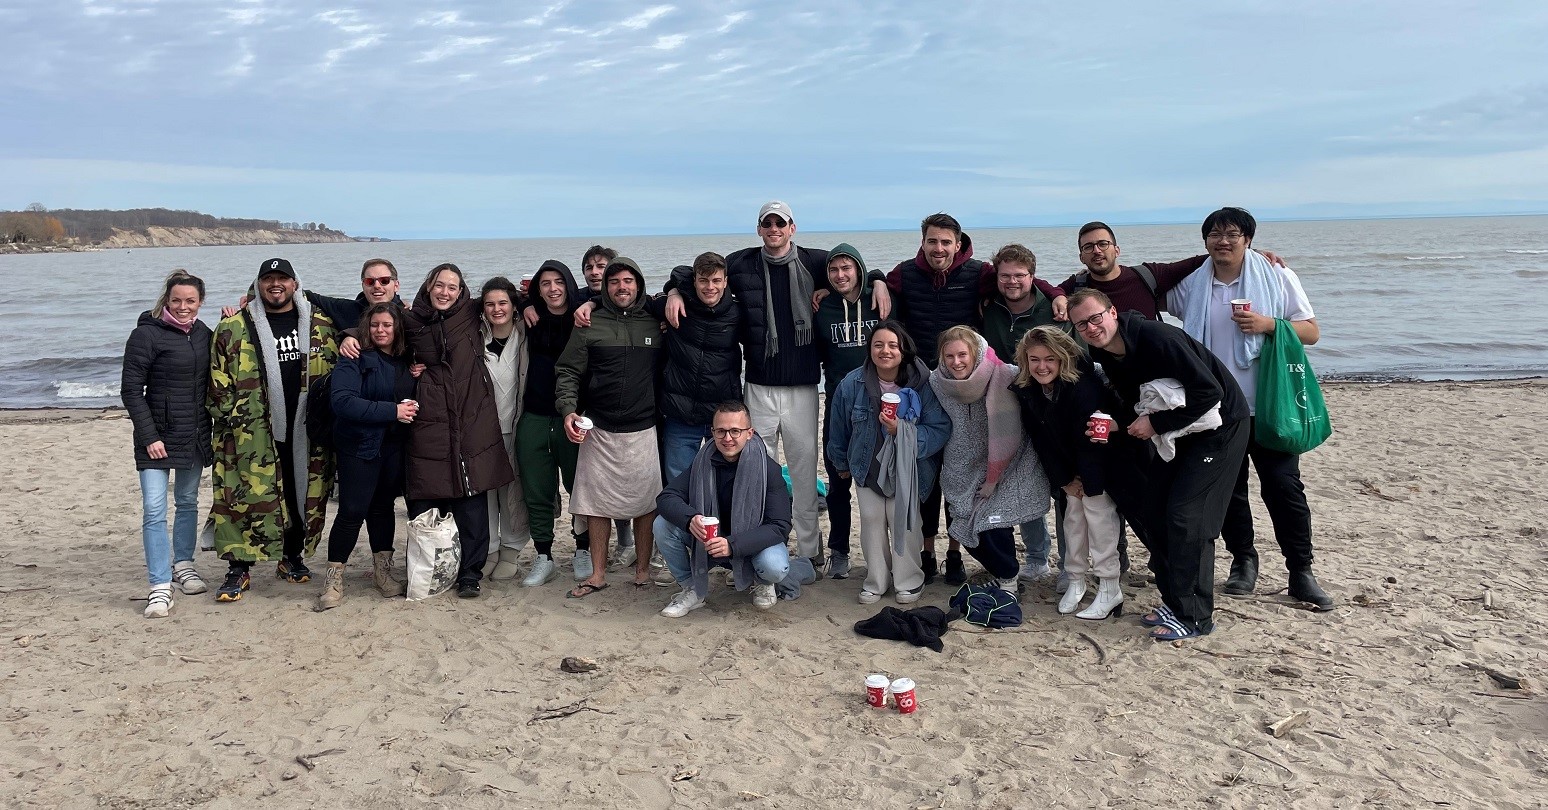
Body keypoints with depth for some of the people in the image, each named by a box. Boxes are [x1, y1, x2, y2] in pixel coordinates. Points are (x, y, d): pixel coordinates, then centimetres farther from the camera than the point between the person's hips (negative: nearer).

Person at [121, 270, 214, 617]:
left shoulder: (203, 334, 7)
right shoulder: (147, 334, -9)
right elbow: (131, 389, -10)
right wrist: (149, 436, -16)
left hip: (195, 437, 5)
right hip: (158, 437, -5)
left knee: (188, 502, 17)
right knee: (154, 509, -8)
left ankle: (183, 564, 32)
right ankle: (160, 586, -4)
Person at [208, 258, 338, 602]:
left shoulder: (320, 325, 6)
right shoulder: (233, 328, 1)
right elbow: (219, 383, 4)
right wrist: (228, 420, -1)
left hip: (305, 430, 2)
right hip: (252, 432, -2)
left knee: (304, 493, 10)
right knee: (246, 495, -5)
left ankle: (291, 558, 27)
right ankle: (239, 569, 6)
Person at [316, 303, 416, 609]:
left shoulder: (406, 361, 8)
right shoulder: (354, 360, -10)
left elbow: (411, 399, 21)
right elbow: (342, 401, -22)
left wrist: (412, 407, -4)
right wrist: (392, 411, -22)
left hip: (394, 446, 5)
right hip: (359, 445, -5)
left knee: (383, 505, 15)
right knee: (352, 511, -6)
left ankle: (382, 570, 26)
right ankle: (333, 578, 5)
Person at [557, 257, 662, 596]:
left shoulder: (655, 324, 7)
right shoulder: (589, 325, 3)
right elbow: (568, 371, 2)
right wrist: (568, 409, -11)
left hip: (644, 429, 0)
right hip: (598, 430, 0)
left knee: (645, 503, 4)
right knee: (597, 503, 4)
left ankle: (643, 569, 19)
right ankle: (598, 574, 16)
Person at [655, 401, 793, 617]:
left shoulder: (768, 469, -21)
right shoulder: (703, 461, -10)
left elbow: (780, 526, -25)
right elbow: (666, 498, -14)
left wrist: (733, 544, -38)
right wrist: (690, 518, -37)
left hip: (754, 542, -3)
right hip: (710, 539, 3)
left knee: (775, 568, -36)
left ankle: (762, 582, 5)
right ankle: (692, 590, 0)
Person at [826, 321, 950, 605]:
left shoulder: (921, 384, -17)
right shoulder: (853, 383, -11)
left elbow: (940, 429, -17)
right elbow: (839, 429, 5)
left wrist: (902, 430, -31)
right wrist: (842, 463, 17)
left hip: (907, 467, -2)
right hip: (867, 465, 2)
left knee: (902, 519, -8)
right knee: (871, 519, 1)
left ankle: (908, 581, 14)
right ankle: (876, 581, 19)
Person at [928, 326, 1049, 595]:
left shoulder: (1005, 378, -22)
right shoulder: (937, 382, -9)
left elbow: (1007, 433, -17)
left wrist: (993, 478, -14)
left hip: (1003, 466, -4)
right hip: (963, 470, 4)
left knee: (992, 523, -15)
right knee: (964, 527, 3)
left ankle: (1007, 579, 12)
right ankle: (1000, 569, 31)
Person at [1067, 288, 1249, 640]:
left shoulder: (1155, 337, -27)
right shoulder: (1107, 354, -1)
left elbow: (1209, 391, -28)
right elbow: (1136, 403, 12)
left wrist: (1156, 423, -23)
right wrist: (1113, 423, -8)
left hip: (1221, 424, -9)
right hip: (1181, 431, 9)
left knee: (1185, 516, -13)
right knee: (1153, 512, 7)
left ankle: (1195, 617, -3)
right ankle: (1175, 601, 20)